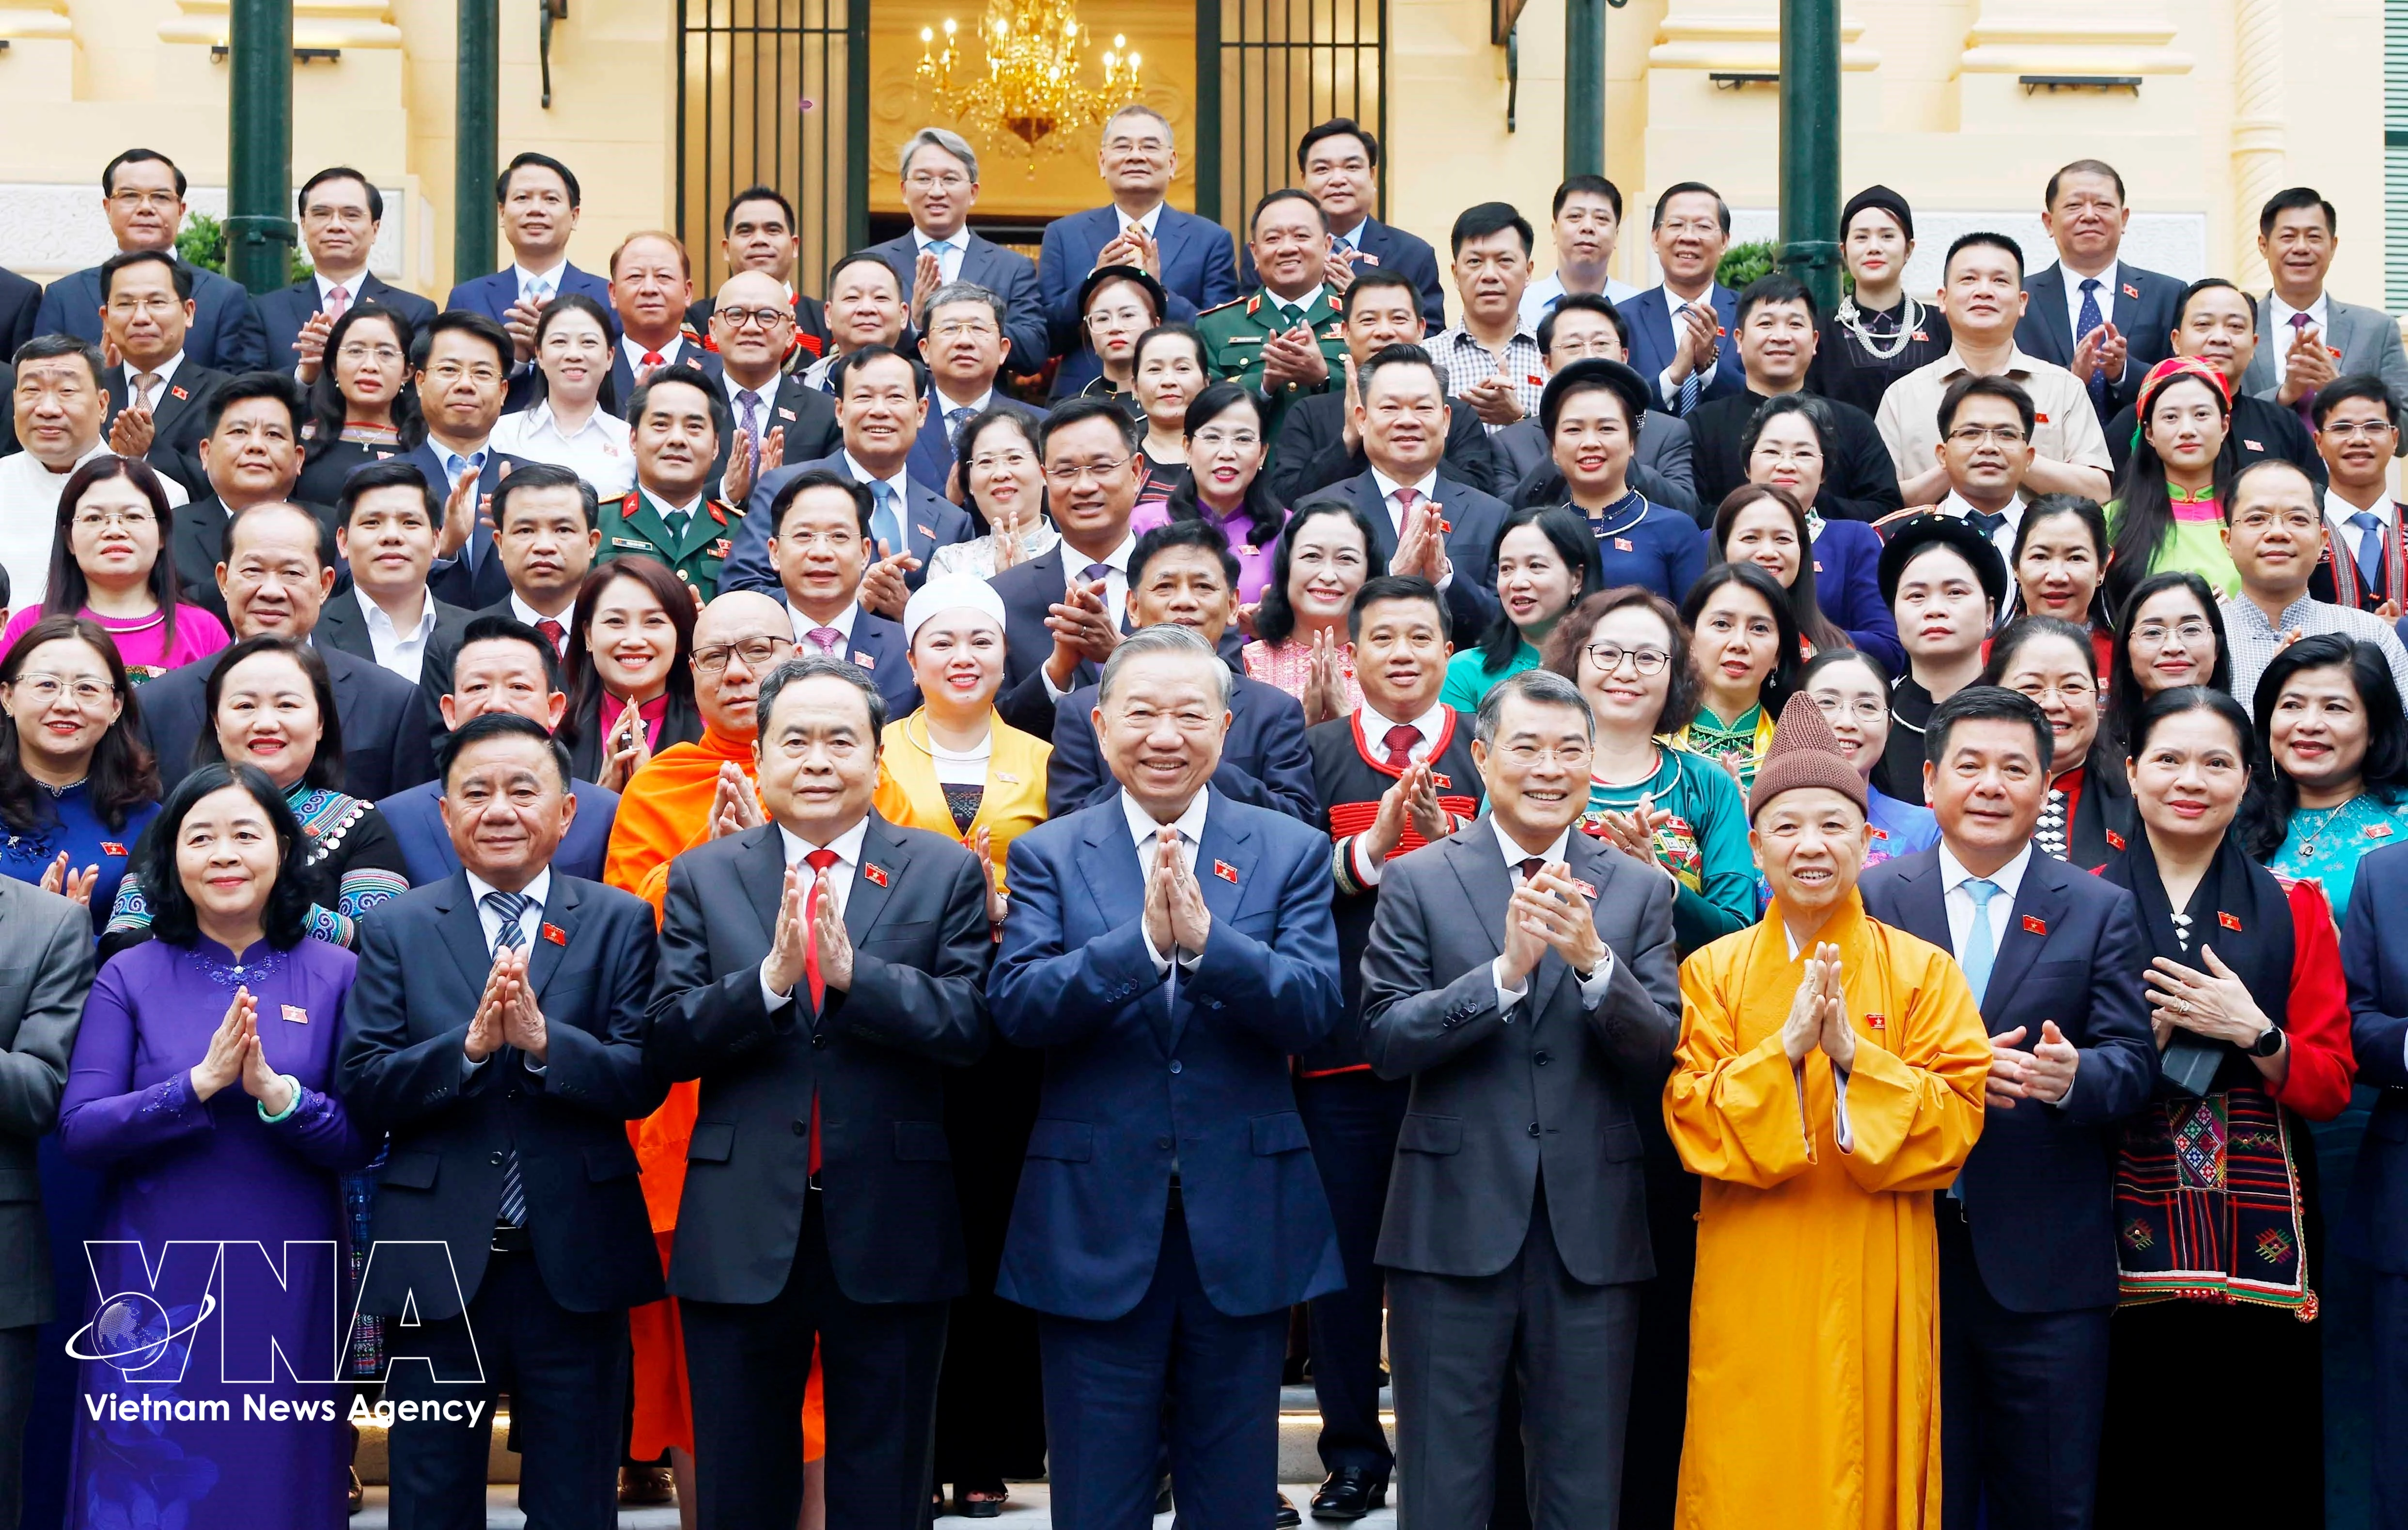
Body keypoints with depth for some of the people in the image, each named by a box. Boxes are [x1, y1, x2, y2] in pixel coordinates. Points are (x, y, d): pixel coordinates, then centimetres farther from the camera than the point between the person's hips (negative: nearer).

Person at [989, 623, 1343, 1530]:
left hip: (1245, 1224, 1)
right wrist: (1144, 940, -24)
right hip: (1096, 1222, -1)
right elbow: (1017, 1007, -11)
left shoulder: (1291, 853, 4)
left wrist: (1205, 939, -24)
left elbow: (1315, 1008, -9)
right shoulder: (1049, 856, 3)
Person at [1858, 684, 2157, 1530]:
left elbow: (2133, 1061, -2)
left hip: (2048, 1265, 0)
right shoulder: (1873, 898, 5)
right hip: (1906, 1247, 0)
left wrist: (2073, 1076, -24)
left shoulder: (2101, 911, 6)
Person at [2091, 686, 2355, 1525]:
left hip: (2258, 1234, 1)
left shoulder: (2293, 909, 8)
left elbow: (2330, 1087, 5)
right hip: (2125, 1235, 0)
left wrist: (2254, 1032, -13)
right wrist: (2151, 1031, -11)